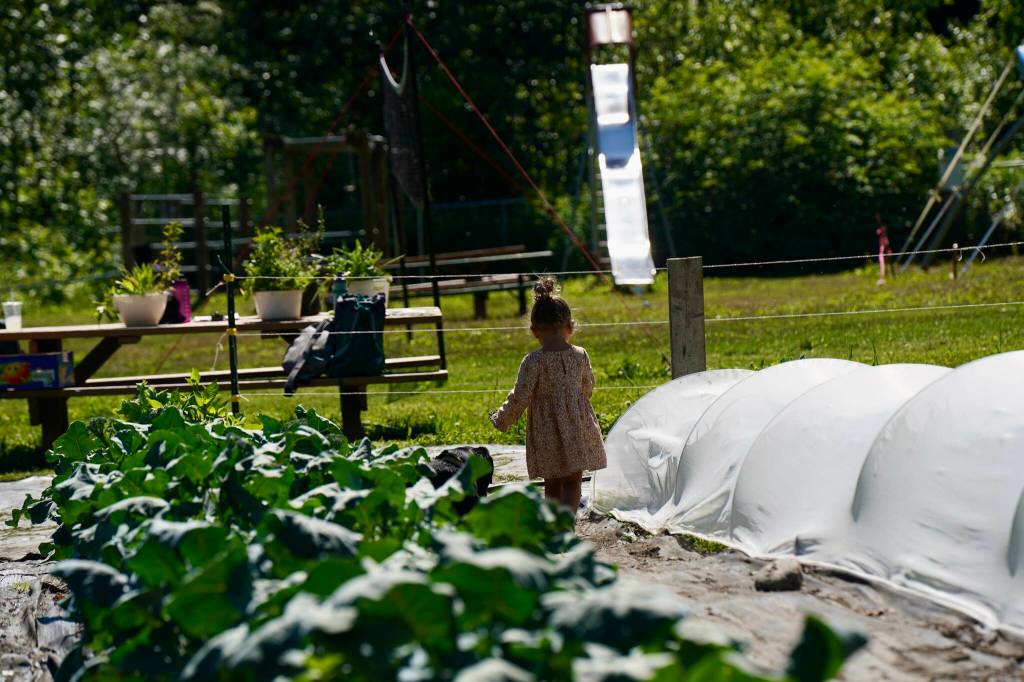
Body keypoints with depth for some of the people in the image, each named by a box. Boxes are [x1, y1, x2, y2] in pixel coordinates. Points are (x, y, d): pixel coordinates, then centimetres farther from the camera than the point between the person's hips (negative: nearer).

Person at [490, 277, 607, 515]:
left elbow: (520, 397, -12)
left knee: (552, 485, 13)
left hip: (546, 436, -2)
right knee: (573, 482, 6)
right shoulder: (580, 356, -4)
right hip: (578, 428, 2)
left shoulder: (533, 362, -14)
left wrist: (501, 420, 4)